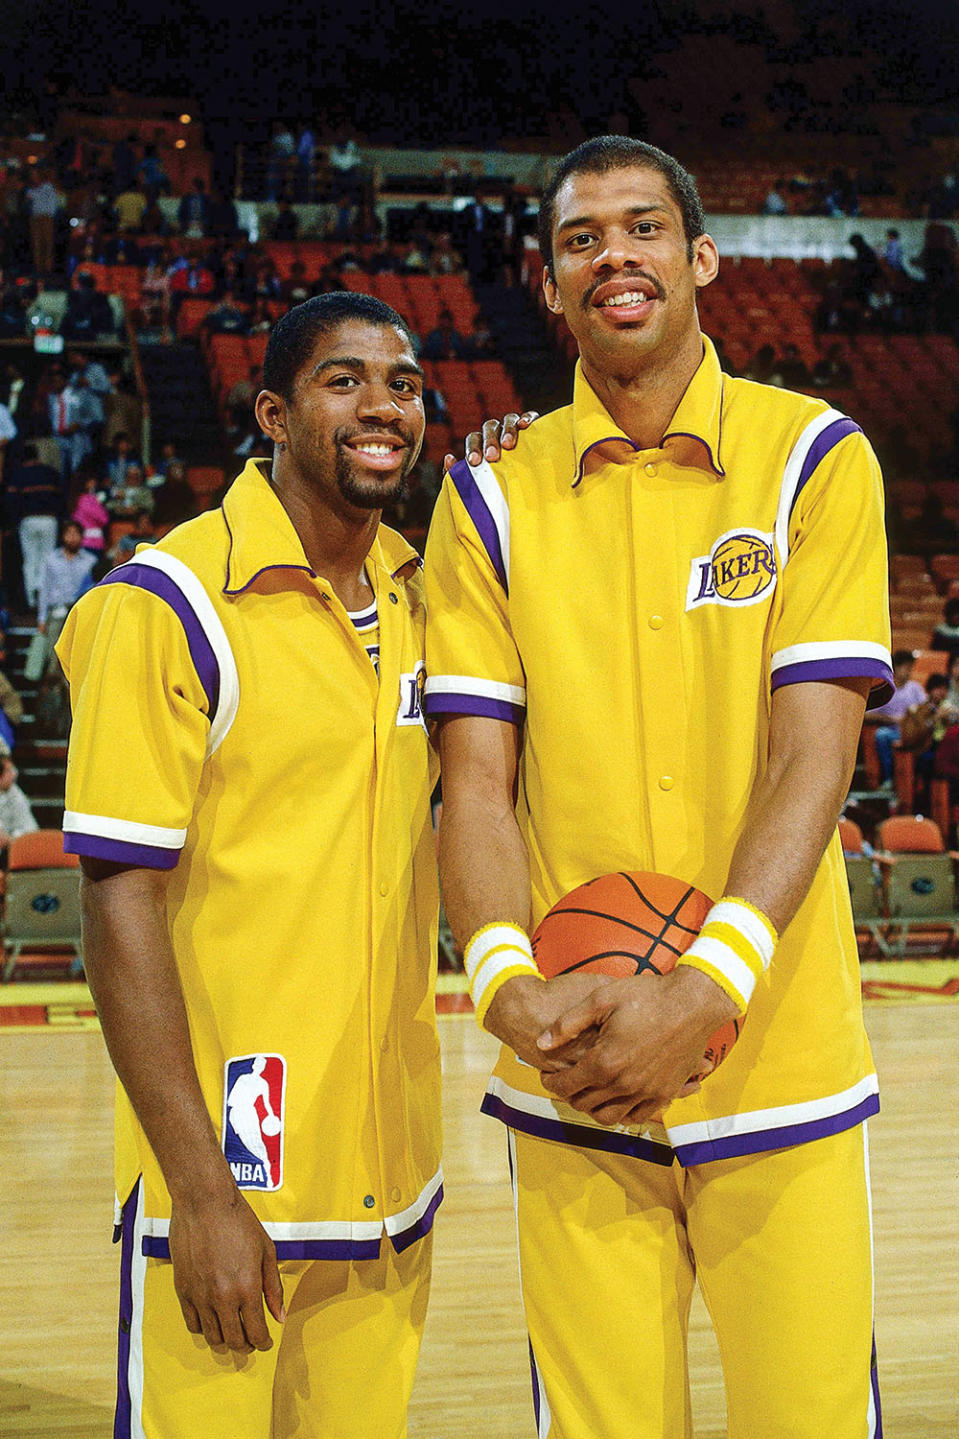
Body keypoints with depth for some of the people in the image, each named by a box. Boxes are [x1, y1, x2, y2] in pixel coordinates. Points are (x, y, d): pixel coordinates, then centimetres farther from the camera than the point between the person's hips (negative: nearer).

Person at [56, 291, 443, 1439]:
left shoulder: (420, 594, 7)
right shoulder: (166, 605, -11)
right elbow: (121, 904, -14)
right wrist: (202, 1193, -17)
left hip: (392, 1175, 6)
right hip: (230, 1181, -6)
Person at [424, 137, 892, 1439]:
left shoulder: (816, 458, 1)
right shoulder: (493, 494, 6)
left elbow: (815, 755, -7)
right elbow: (478, 777, 1)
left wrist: (708, 985, -21)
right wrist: (506, 978, -18)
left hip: (780, 1074, -1)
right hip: (572, 1083, 1)